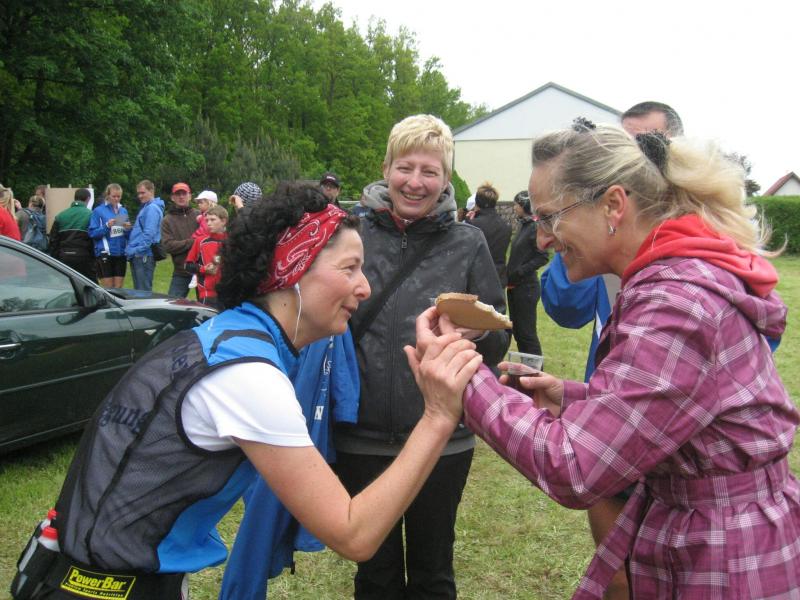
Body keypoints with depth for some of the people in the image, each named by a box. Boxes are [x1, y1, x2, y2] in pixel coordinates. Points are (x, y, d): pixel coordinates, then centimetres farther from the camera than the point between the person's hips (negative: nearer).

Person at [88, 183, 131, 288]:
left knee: (119, 287, 6)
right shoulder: (98, 211, 0)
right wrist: (107, 226, -18)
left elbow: (129, 236, 15)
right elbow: (92, 233, -6)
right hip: (105, 253, -4)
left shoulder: (124, 211, 12)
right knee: (108, 287, -3)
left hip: (121, 252, 4)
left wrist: (127, 229, -6)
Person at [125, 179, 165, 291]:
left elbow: (149, 234, -18)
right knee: (138, 291, 14)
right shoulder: (145, 208, 22)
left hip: (144, 256, -10)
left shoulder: (152, 208, -10)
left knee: (144, 292, -9)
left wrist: (136, 250, -18)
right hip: (138, 256, 10)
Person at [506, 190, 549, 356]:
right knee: (517, 330, 13)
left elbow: (543, 257, -17)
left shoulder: (535, 227, -14)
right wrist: (509, 277, 6)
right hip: (514, 286, 9)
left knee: (526, 332, -2)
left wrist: (518, 272, -17)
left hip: (526, 287, -9)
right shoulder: (522, 225, 11)